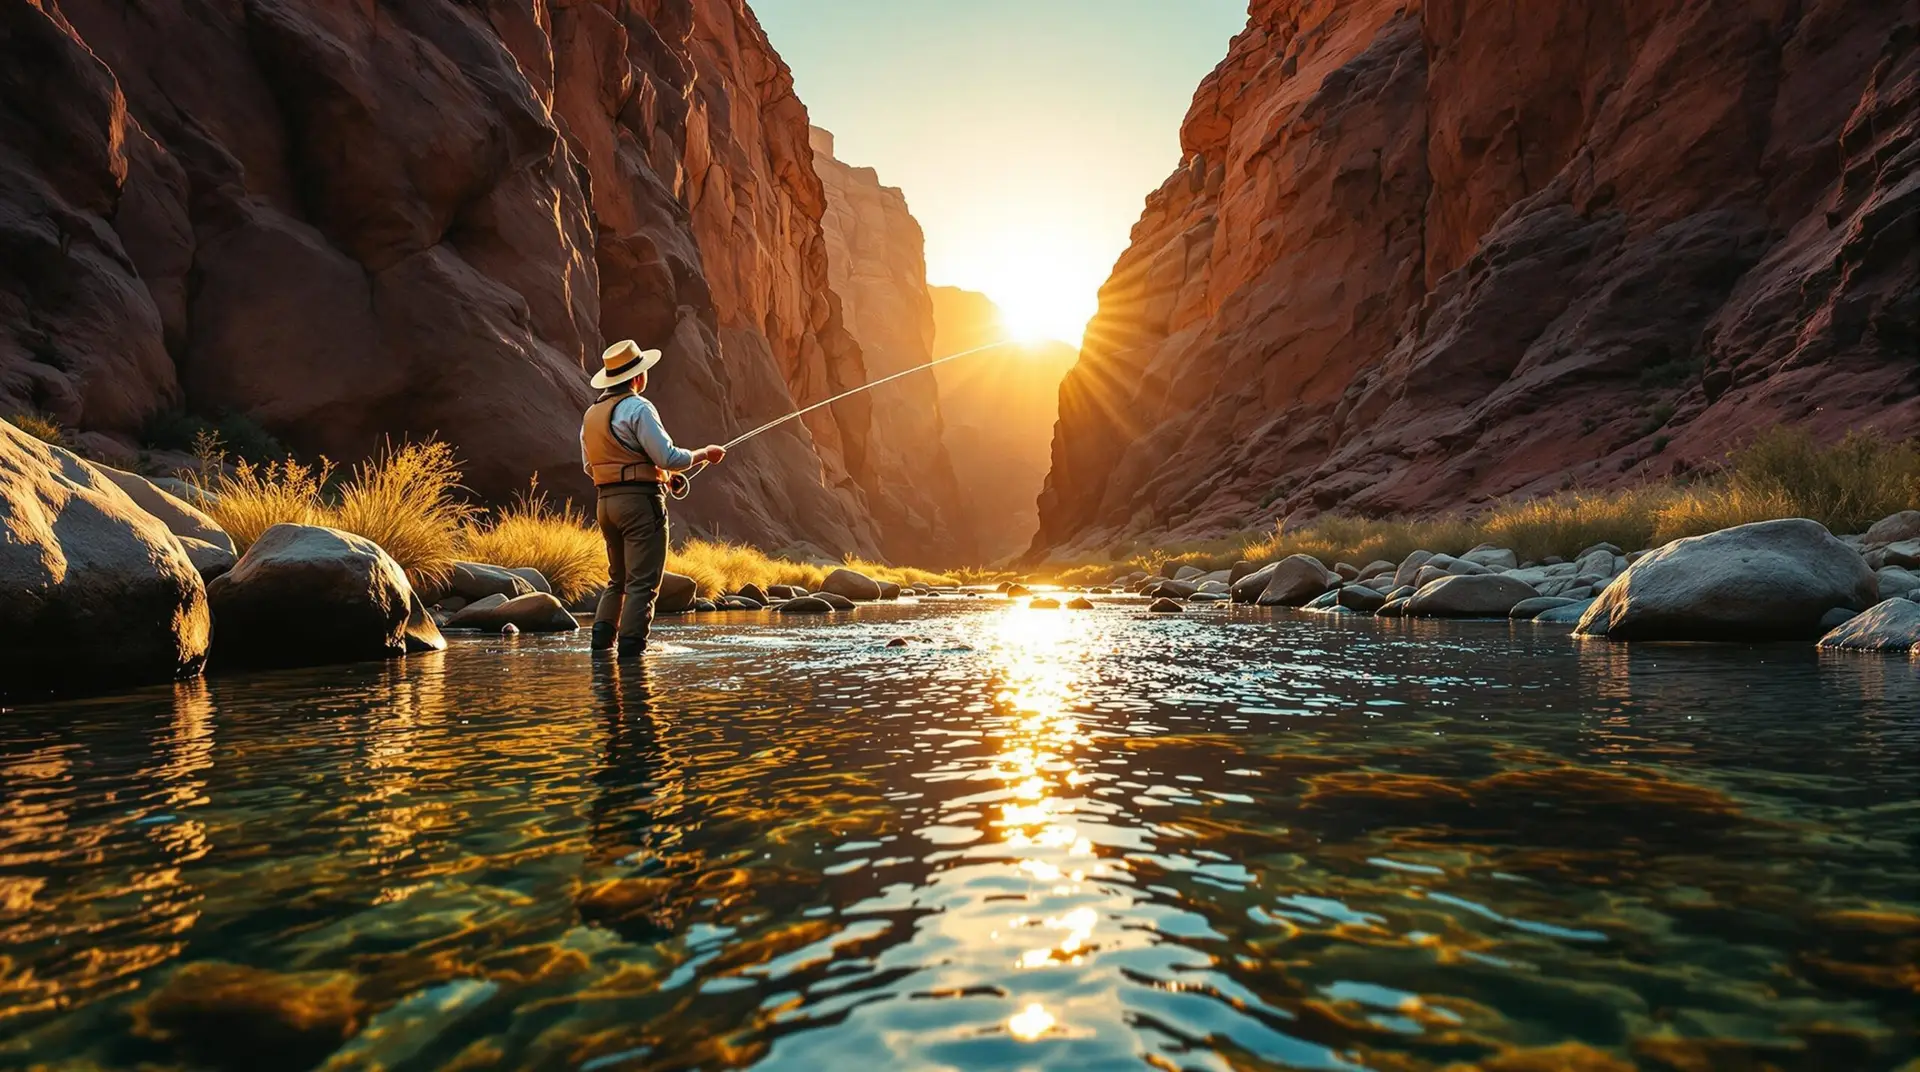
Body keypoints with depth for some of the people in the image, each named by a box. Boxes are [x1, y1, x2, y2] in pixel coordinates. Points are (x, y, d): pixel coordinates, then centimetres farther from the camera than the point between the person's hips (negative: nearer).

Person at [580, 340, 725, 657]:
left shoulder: (591, 413, 15)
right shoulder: (637, 408, -10)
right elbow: (669, 457, -16)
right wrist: (704, 453, 1)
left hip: (606, 501, 8)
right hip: (640, 500, -8)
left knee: (618, 579, 18)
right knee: (643, 582, -4)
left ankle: (601, 640, 9)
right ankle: (631, 648, -8)